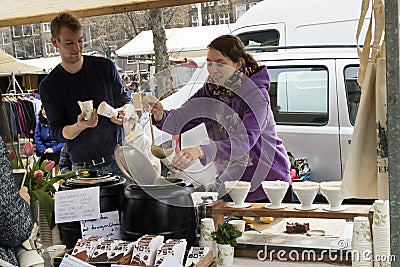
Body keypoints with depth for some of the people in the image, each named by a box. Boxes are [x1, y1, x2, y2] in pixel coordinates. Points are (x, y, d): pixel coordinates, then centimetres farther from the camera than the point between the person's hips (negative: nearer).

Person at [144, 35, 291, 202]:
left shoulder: (256, 95, -18)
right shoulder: (209, 92, 0)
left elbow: (245, 141, -31)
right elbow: (178, 123, -5)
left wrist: (200, 151, -45)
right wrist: (160, 114, -28)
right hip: (231, 182, 4)